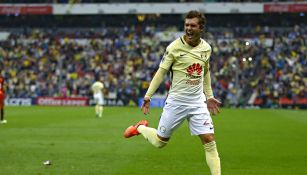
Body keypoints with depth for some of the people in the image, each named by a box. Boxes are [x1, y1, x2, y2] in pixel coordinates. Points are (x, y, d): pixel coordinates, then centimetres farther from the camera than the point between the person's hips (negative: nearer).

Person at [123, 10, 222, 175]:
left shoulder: (206, 48, 3)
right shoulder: (174, 47, -11)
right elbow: (161, 72, -7)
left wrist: (209, 96, 19)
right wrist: (148, 96, -12)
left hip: (198, 102, 3)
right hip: (176, 101, -3)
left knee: (209, 141, -8)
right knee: (159, 141, 7)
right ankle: (141, 128, 38)